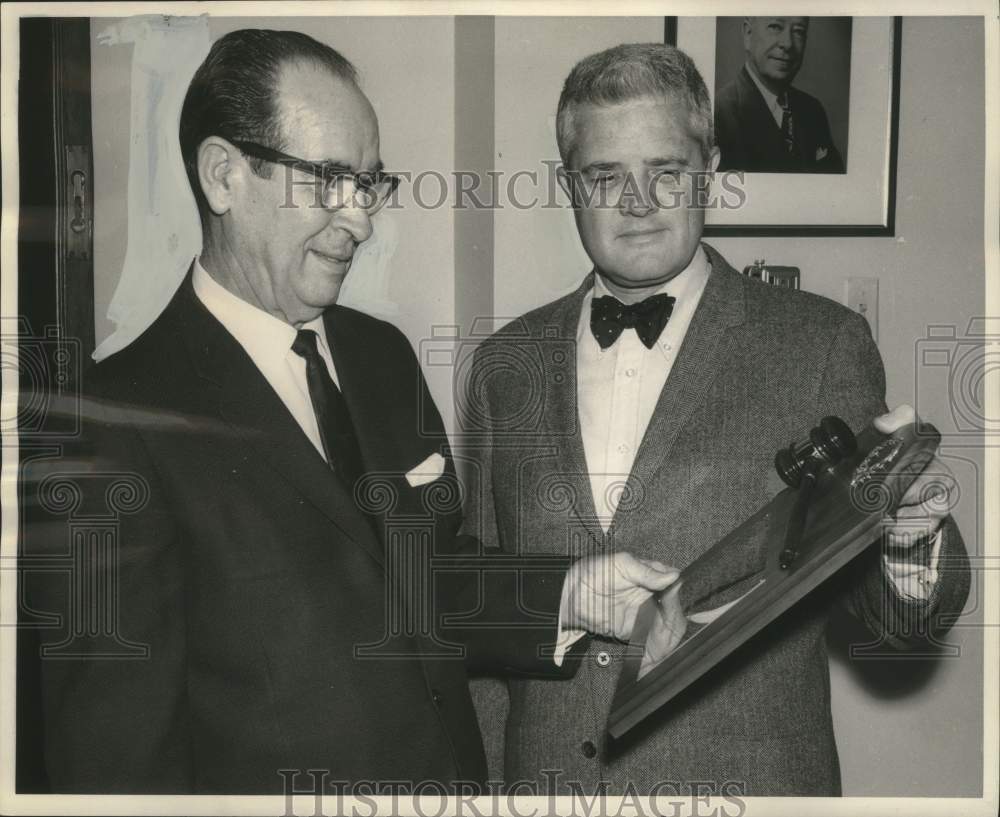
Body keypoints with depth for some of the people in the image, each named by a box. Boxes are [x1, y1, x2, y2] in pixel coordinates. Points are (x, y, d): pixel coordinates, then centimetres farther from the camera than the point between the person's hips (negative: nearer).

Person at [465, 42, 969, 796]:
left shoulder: (822, 344, -7)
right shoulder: (507, 362, 2)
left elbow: (900, 619, -6)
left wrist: (907, 539, -25)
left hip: (750, 782, -2)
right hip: (546, 777, 3)